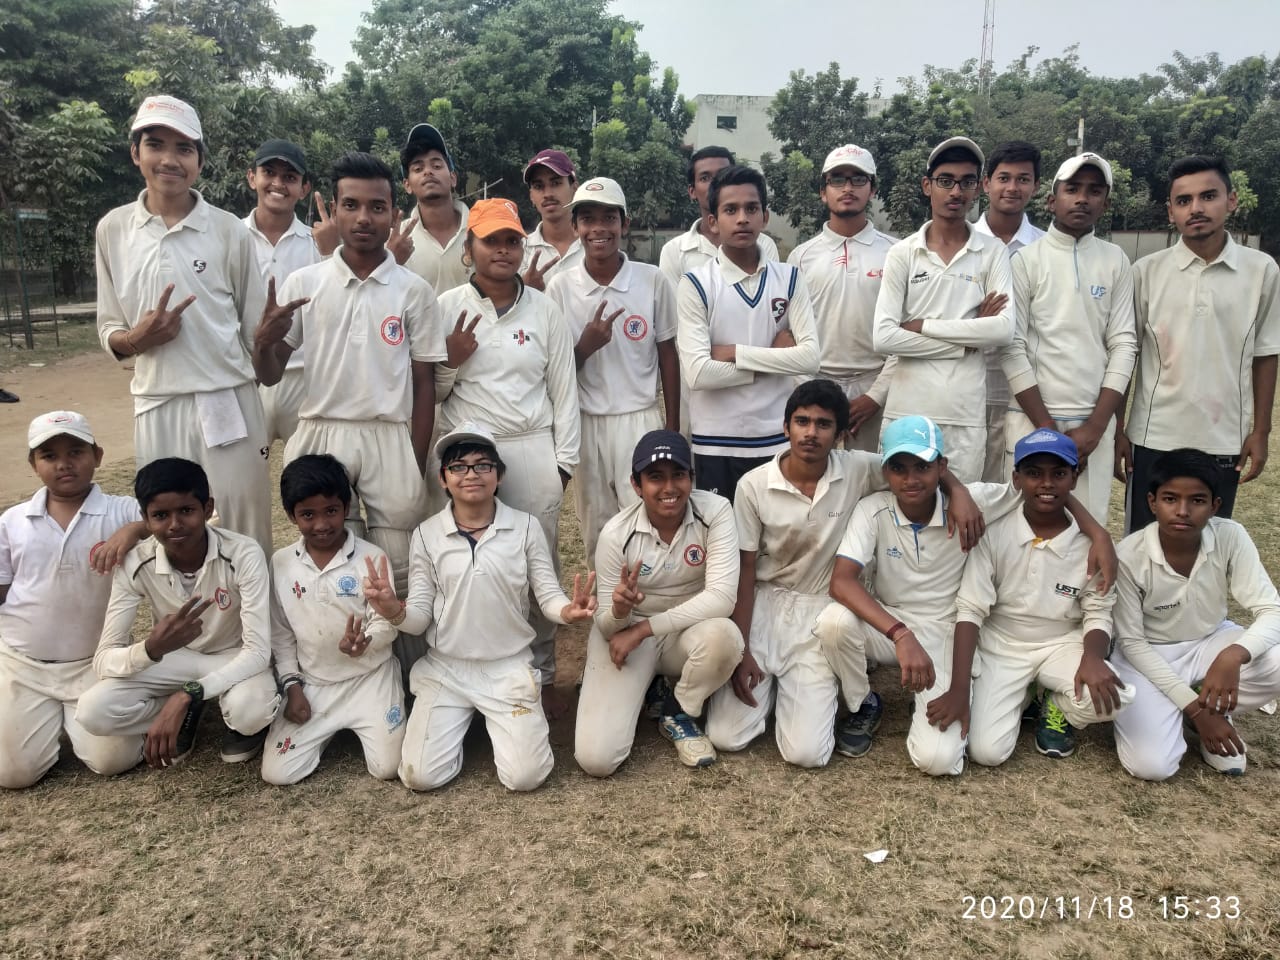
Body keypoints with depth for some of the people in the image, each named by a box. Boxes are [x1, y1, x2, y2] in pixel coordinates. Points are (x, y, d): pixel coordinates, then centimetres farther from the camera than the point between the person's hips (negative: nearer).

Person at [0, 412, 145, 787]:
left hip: (96, 662, -1)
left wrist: (135, 529, -32)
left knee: (112, 760, -11)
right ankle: (49, 715, 27)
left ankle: (71, 715, 22)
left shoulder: (122, 512, -6)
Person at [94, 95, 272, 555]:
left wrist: (271, 415, 3)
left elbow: (257, 330, 4)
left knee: (245, 537, 2)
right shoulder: (113, 229, 6)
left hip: (228, 402, -2)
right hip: (156, 407, 2)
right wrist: (136, 338, -12)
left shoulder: (229, 231, -1)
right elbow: (109, 331, 11)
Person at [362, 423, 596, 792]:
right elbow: (420, 615, -3)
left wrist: (568, 610, -30)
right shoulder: (426, 534, -4)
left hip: (510, 668, -1)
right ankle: (459, 721, 25)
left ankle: (522, 721, 23)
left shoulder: (526, 526, -6)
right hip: (445, 669, 1)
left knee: (525, 777, -10)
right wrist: (394, 612, -27)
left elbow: (548, 594, -5)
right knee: (420, 776, -7)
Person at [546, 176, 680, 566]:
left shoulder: (653, 280, -5)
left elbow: (667, 356, 4)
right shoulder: (561, 287, -4)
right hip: (586, 423, 1)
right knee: (596, 532, 13)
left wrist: (672, 429, 5)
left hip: (641, 419, -1)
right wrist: (586, 345, -20)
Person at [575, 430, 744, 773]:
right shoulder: (617, 533, -17)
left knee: (723, 635, -37)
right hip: (627, 633, 0)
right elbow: (607, 626, -10)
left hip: (690, 629, 1)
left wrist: (644, 628, -25)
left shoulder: (715, 511, -18)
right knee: (595, 758, -17)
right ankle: (649, 690, 16)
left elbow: (722, 597, -26)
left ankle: (678, 711, -4)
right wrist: (618, 610, -36)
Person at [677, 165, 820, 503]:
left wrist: (735, 352, -13)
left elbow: (810, 358, -8)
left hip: (778, 440, 3)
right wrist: (774, 359, -10)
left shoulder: (790, 279, 3)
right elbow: (697, 373, -17)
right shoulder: (695, 284, -7)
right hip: (716, 444, -3)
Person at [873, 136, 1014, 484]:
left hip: (966, 415, 0)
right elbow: (883, 338, -9)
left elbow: (1004, 331, -10)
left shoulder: (993, 252, 3)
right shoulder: (902, 253, 2)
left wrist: (923, 325, -11)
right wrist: (967, 341, -9)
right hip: (905, 411, 0)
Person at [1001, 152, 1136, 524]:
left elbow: (1124, 344, 4)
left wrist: (1095, 426, -5)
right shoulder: (1026, 260, 0)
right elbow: (1012, 347, -5)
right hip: (1032, 418, -2)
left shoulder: (1116, 262, 8)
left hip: (1095, 423, 2)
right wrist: (1047, 427, -9)